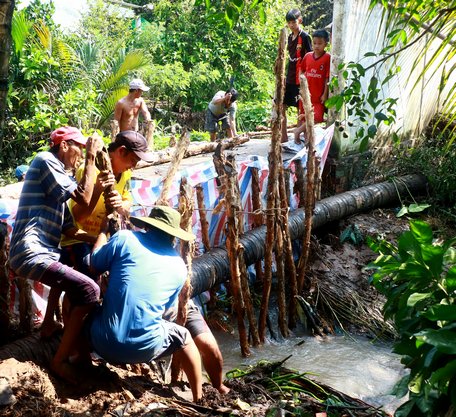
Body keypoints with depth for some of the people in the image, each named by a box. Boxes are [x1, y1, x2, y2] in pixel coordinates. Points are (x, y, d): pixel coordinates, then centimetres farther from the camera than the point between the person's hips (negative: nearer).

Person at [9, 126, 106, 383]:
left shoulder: (57, 174, 24)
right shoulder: (46, 160, -4)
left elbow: (69, 229, 20)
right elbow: (84, 199, -11)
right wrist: (92, 158, -3)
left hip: (38, 253, 10)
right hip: (31, 253, -10)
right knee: (89, 290, -19)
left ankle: (49, 322, 28)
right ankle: (61, 360, -12)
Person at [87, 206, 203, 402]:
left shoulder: (125, 238, -1)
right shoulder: (179, 266, 7)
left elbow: (95, 263, 12)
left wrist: (103, 231, 28)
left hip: (105, 343, 0)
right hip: (145, 348, 1)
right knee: (183, 336, 31)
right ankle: (198, 399, 36)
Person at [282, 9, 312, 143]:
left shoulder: (305, 36, -8)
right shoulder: (290, 37, 12)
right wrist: (284, 76, 17)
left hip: (300, 79, -8)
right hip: (289, 79, 8)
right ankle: (283, 137, 15)